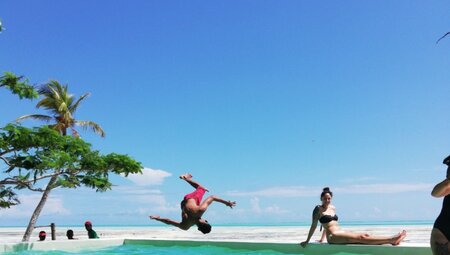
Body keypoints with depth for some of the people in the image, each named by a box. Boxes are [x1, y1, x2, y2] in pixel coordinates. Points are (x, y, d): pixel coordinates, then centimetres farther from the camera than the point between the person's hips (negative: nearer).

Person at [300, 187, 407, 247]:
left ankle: (391, 240, -20)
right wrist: (307, 241, -4)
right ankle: (391, 239, -25)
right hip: (333, 237, -7)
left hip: (341, 234, 7)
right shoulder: (318, 209, -2)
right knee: (360, 237, -18)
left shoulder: (333, 208, 18)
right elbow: (314, 225, -3)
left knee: (365, 235, -12)